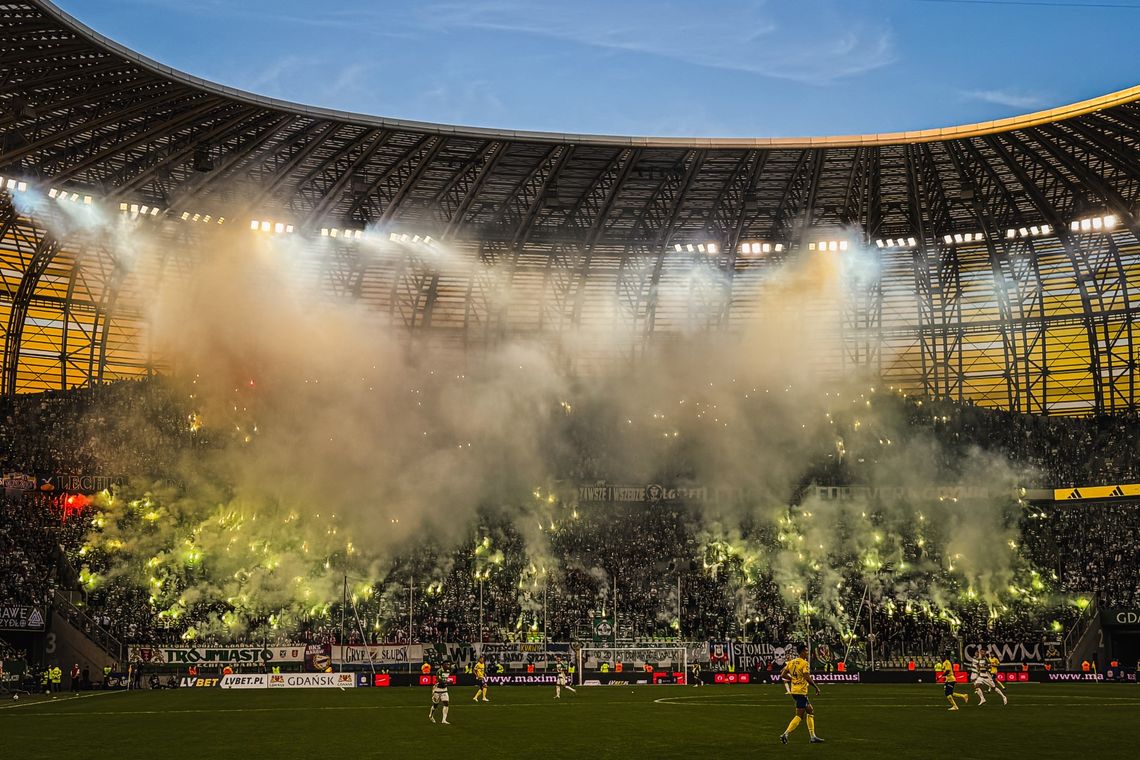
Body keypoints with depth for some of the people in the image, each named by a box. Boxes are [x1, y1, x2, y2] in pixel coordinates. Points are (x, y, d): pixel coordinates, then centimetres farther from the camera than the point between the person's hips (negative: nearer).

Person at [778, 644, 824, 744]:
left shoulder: (791, 662, 10)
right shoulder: (804, 663, -13)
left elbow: (783, 675, 8)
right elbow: (807, 678, -21)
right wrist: (816, 687, -9)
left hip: (794, 691, 9)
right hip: (801, 692, -9)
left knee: (810, 711, 18)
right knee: (799, 715, -5)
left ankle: (812, 737, 18)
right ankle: (785, 734, -13)